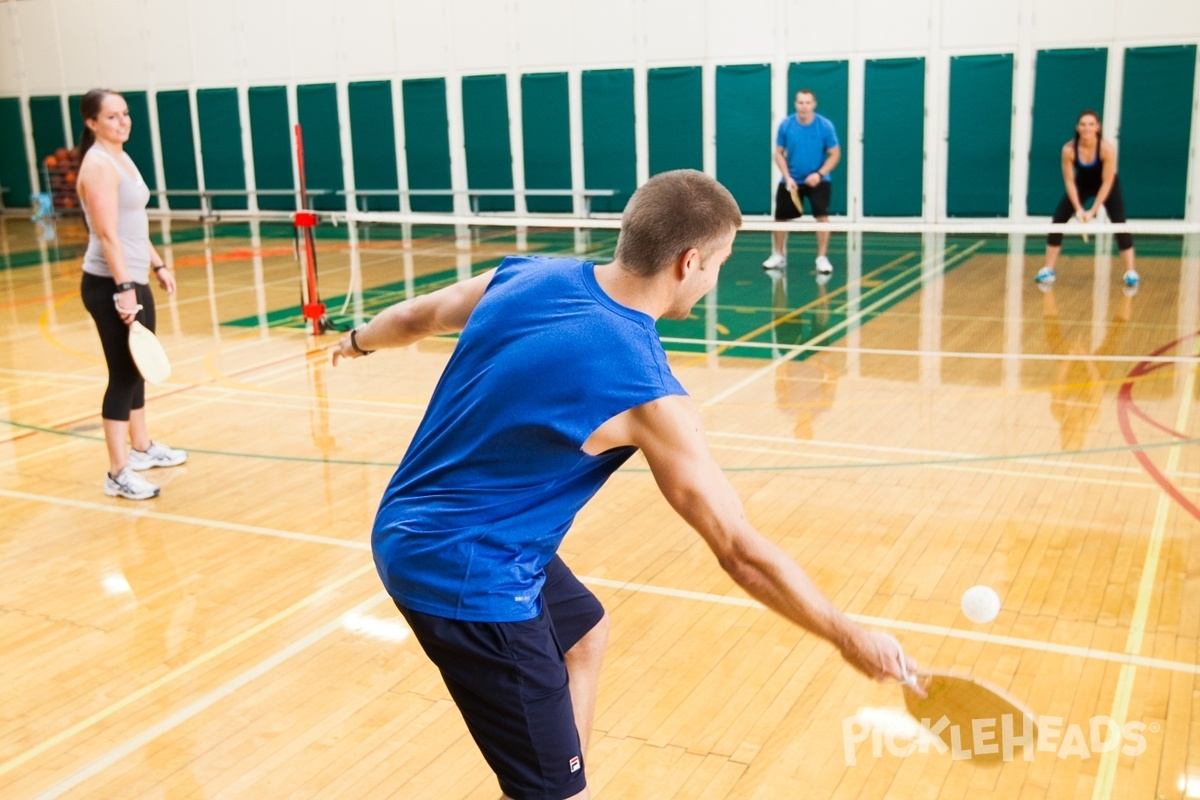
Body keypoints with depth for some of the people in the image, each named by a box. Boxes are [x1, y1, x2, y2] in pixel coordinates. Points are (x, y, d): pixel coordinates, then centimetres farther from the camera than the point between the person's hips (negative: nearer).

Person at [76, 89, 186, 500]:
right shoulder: (98, 165, -15)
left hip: (134, 280, 10)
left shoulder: (123, 159, 14)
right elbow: (107, 234, -22)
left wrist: (157, 265, 22)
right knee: (124, 374, -8)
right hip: (110, 285, -10)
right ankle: (118, 473, -2)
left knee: (138, 369, 18)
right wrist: (123, 288, -27)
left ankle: (142, 448, 33)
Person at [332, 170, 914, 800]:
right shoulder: (646, 393, -24)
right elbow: (741, 552, -18)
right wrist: (851, 638, -5)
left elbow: (412, 317, 15)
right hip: (466, 573, -9)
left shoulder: (525, 276, -4)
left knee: (584, 634, 30)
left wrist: (358, 341, 38)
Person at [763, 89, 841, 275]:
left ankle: (822, 258, -8)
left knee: (822, 216, -17)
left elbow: (835, 154, -6)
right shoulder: (785, 125, -8)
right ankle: (778, 256, 26)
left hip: (817, 180, -2)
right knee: (780, 217, 7)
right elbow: (779, 153, 1)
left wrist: (819, 174, -21)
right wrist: (787, 177, -12)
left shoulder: (825, 126, -13)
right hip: (791, 180, 2)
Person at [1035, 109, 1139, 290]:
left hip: (1107, 187, -2)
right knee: (1058, 220, -9)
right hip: (1082, 185, 2)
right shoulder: (1069, 149, -27)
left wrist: (1093, 210, -30)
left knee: (1120, 225, -14)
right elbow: (1069, 181, -19)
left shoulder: (1107, 148, -31)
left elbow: (1107, 183, -26)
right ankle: (1048, 270, 0)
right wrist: (1078, 209, -26)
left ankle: (1131, 273, -6)